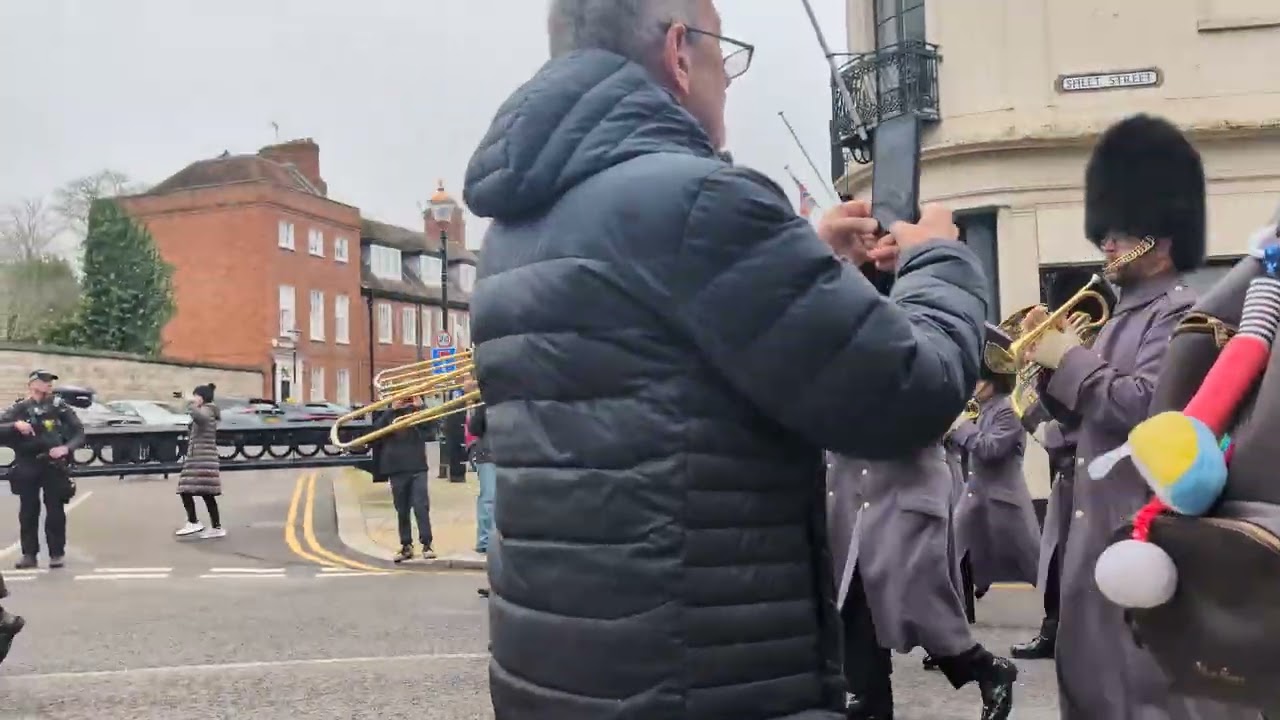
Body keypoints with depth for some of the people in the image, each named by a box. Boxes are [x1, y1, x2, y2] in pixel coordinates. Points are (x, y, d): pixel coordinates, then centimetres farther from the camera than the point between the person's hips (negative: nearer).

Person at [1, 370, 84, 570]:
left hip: (53, 465, -1)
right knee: (28, 511, 5)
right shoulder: (21, 408, 3)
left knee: (55, 510, -1)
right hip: (27, 467, 2)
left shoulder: (60, 407, 1)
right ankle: (29, 554, 13)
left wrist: (66, 448, -17)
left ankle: (57, 553, 6)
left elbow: (79, 432, -1)